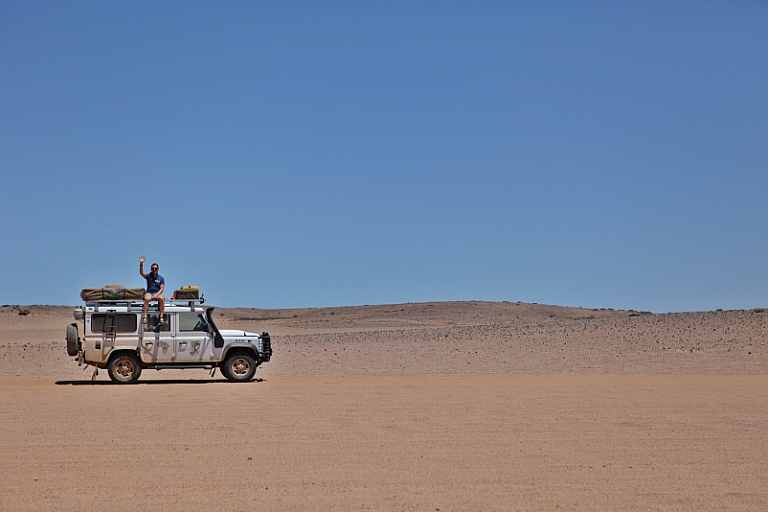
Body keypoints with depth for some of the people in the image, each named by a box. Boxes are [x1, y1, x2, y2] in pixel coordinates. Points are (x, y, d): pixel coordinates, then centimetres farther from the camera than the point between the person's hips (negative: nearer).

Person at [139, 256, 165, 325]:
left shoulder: (161, 278, 11)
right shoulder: (148, 276, 10)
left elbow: (161, 289, 2)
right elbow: (141, 272, -9)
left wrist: (156, 295, -17)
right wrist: (141, 264, -25)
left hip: (158, 293, 0)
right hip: (149, 293, 0)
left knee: (162, 298, -35)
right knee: (147, 298, -36)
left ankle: (161, 317, -36)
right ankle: (145, 317, -42)